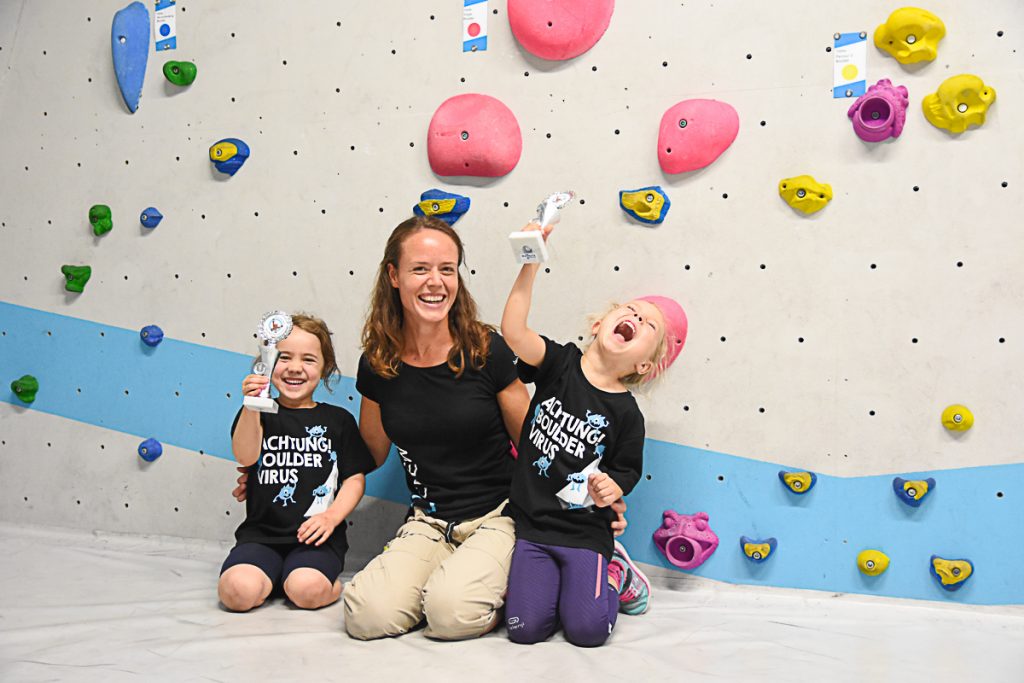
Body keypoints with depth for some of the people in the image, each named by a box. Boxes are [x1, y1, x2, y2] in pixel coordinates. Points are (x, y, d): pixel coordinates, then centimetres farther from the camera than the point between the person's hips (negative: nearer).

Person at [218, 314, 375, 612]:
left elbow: (355, 478, 9)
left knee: (306, 590, -29)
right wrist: (251, 407, -25)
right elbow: (245, 456, -11)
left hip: (316, 536, -1)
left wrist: (331, 516, -8)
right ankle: (273, 577, 6)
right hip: (262, 534, 1)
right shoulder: (258, 415, 9)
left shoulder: (338, 419, 10)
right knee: (237, 591, -25)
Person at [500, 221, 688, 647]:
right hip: (530, 523, 1)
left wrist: (612, 490, -17)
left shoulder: (625, 413, -7)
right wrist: (531, 263, -30)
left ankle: (613, 573, 18)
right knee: (526, 628, -9)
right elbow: (513, 331, -23)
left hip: (585, 534, 0)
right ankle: (552, 580, 21)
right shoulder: (559, 363, -6)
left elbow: (628, 470, 6)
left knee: (587, 631, -12)